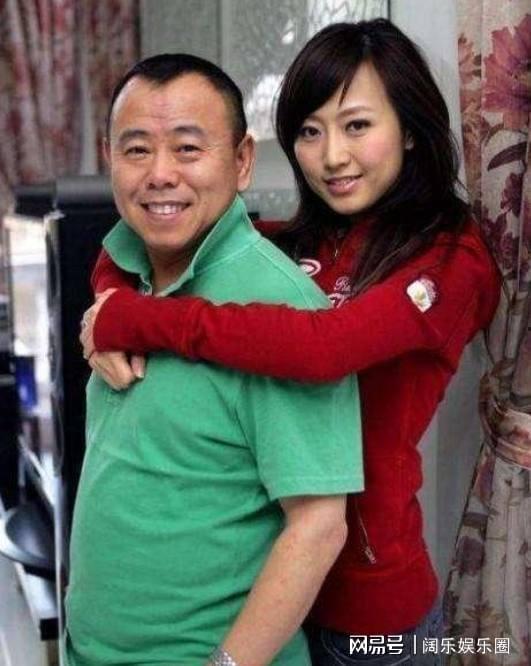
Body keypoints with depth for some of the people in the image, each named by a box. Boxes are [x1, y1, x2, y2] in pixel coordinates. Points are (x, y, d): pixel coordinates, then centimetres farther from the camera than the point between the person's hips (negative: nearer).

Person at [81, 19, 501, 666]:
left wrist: (133, 318, -26)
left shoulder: (451, 260, -14)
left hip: (365, 593, -5)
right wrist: (110, 326, -18)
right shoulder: (290, 246, 2)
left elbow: (325, 346, -33)